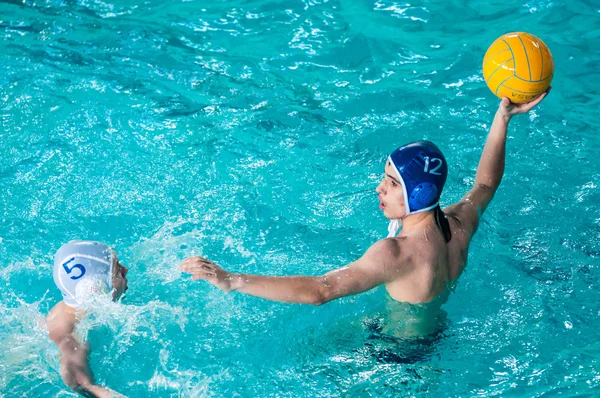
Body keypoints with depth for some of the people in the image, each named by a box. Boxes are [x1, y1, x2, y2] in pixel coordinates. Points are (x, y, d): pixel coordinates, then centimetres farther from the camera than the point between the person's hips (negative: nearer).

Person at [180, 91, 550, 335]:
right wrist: (503, 118, 10)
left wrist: (231, 280, -48)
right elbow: (486, 185, 8)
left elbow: (318, 290, -47)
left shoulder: (397, 254, -40)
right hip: (438, 329, 8)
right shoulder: (460, 224, -16)